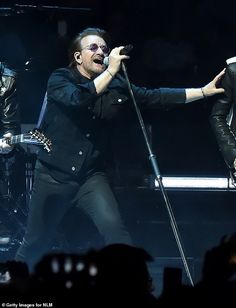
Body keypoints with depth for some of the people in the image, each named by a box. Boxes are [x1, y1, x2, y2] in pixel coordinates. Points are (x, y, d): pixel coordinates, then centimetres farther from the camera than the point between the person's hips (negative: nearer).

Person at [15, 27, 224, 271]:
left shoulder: (117, 87, 3)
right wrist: (110, 71, -26)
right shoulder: (59, 80, -6)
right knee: (35, 244, 8)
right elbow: (78, 98, -27)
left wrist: (204, 91, -10)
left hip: (91, 177, 2)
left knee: (114, 228, -23)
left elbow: (156, 97, -3)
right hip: (54, 175, -2)